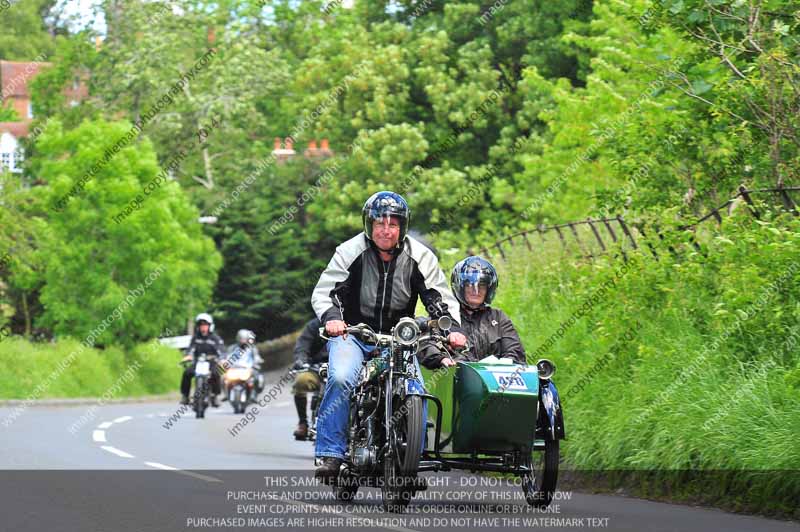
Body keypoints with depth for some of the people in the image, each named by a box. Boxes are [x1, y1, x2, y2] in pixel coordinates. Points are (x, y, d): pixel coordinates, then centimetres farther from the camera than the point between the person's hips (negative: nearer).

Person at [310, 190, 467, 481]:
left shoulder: (419, 257, -1)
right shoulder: (350, 251, -7)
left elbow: (440, 297, 2)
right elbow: (323, 291, -8)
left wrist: (452, 328, -16)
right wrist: (331, 317, -29)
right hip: (352, 334, -2)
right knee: (341, 379, -30)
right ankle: (330, 454, -25)